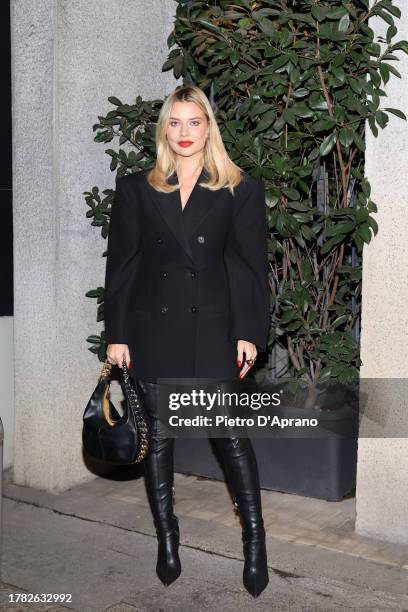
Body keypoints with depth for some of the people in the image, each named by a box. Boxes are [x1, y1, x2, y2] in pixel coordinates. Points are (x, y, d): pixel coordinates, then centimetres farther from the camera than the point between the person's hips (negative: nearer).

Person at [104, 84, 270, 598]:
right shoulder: (136, 188, 7)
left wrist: (249, 333, -6)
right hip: (152, 328, 2)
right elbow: (120, 263, 5)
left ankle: (255, 540, 13)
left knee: (231, 433, -2)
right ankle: (166, 539, 23)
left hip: (213, 327, -2)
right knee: (158, 435, 8)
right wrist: (116, 335, 0)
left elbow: (251, 266, 1)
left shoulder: (241, 190, 3)